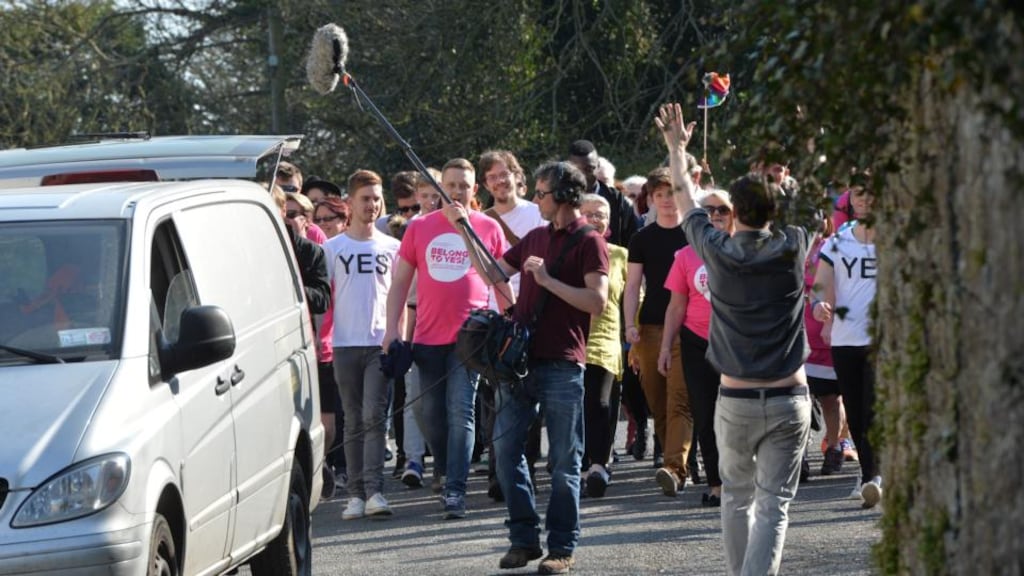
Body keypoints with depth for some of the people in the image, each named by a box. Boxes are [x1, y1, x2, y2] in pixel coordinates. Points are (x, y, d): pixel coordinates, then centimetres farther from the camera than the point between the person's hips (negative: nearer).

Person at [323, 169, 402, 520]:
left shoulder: (391, 248, 8)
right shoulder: (332, 248, 7)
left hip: (381, 344, -1)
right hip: (345, 345, 1)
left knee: (374, 416, -11)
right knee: (354, 422, 5)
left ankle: (374, 491, -17)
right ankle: (357, 494, 8)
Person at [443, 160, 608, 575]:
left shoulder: (588, 242, -5)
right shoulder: (535, 238, 16)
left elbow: (597, 301, -15)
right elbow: (493, 274, 22)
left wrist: (548, 280, -18)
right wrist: (463, 229, 18)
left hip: (562, 365, -7)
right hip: (520, 358, 7)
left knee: (563, 461, 0)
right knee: (506, 447, 4)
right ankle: (524, 538, 12)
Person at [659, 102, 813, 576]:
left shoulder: (717, 251, -4)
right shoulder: (793, 248, -4)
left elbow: (686, 202, 14)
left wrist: (676, 149, 29)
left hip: (736, 399, 0)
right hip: (789, 399, 0)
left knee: (736, 497, 18)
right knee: (773, 504, -2)